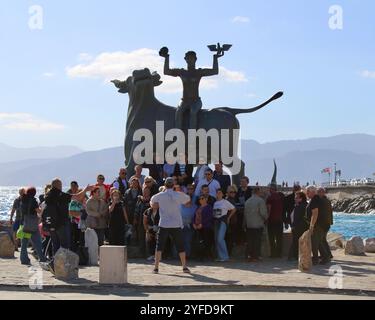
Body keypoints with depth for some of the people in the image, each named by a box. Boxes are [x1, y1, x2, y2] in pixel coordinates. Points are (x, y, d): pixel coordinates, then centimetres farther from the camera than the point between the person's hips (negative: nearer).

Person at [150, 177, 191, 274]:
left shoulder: (160, 196, -3)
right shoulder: (179, 195, -2)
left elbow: (152, 200, 17)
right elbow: (188, 199, 16)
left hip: (164, 225, -1)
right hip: (176, 225, 1)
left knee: (159, 246, 4)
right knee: (180, 247, 9)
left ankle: (156, 267, -2)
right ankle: (184, 267, 11)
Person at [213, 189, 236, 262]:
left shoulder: (225, 202, -2)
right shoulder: (215, 203, 13)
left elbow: (234, 209, 2)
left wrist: (228, 217, 1)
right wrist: (213, 219, 9)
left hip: (223, 221, -7)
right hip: (216, 221, 7)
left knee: (220, 238, -17)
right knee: (216, 239, 5)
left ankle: (225, 257, -14)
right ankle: (220, 256, 11)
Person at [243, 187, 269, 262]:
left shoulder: (247, 201, 10)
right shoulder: (260, 200, -9)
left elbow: (245, 213, 13)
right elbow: (263, 213, -15)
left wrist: (244, 224, 18)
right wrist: (266, 218, 7)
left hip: (248, 225, 5)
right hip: (258, 225, -5)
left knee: (250, 241, 10)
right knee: (257, 241, -1)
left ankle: (249, 256, 10)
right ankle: (255, 256, -2)